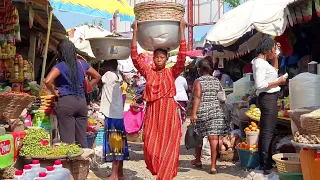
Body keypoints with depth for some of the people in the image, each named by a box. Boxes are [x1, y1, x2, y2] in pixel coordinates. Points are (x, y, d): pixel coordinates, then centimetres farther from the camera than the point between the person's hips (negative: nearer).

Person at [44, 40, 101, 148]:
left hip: (66, 102, -5)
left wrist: (55, 92, -3)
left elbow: (48, 81, -20)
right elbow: (97, 77, 22)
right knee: (82, 138, 12)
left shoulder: (60, 66, -7)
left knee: (67, 139, -1)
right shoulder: (82, 64, 10)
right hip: (81, 101, 5)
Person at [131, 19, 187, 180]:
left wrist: (182, 31, -8)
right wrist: (135, 32, -3)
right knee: (151, 148, 0)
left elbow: (182, 57, -5)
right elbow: (135, 57, 1)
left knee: (169, 148, 0)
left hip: (169, 112, -1)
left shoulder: (171, 73, 6)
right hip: (152, 112, 1)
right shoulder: (148, 72, 9)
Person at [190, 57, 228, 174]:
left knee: (198, 136, 15)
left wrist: (193, 113, -17)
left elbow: (197, 97, -14)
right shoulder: (217, 81, 8)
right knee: (214, 138, -2)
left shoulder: (198, 81, -5)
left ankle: (198, 160, 31)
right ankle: (213, 165, -5)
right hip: (216, 111, 3)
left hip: (202, 111, -3)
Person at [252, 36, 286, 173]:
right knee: (268, 132, -9)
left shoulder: (263, 62, 16)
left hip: (270, 98, 11)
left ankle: (265, 162, 23)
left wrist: (275, 57, 22)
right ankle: (265, 164, -6)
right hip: (268, 98, -11)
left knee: (266, 131, 15)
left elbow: (274, 71, 34)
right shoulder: (260, 63, -14)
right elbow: (259, 84, -24)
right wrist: (278, 82, -14)